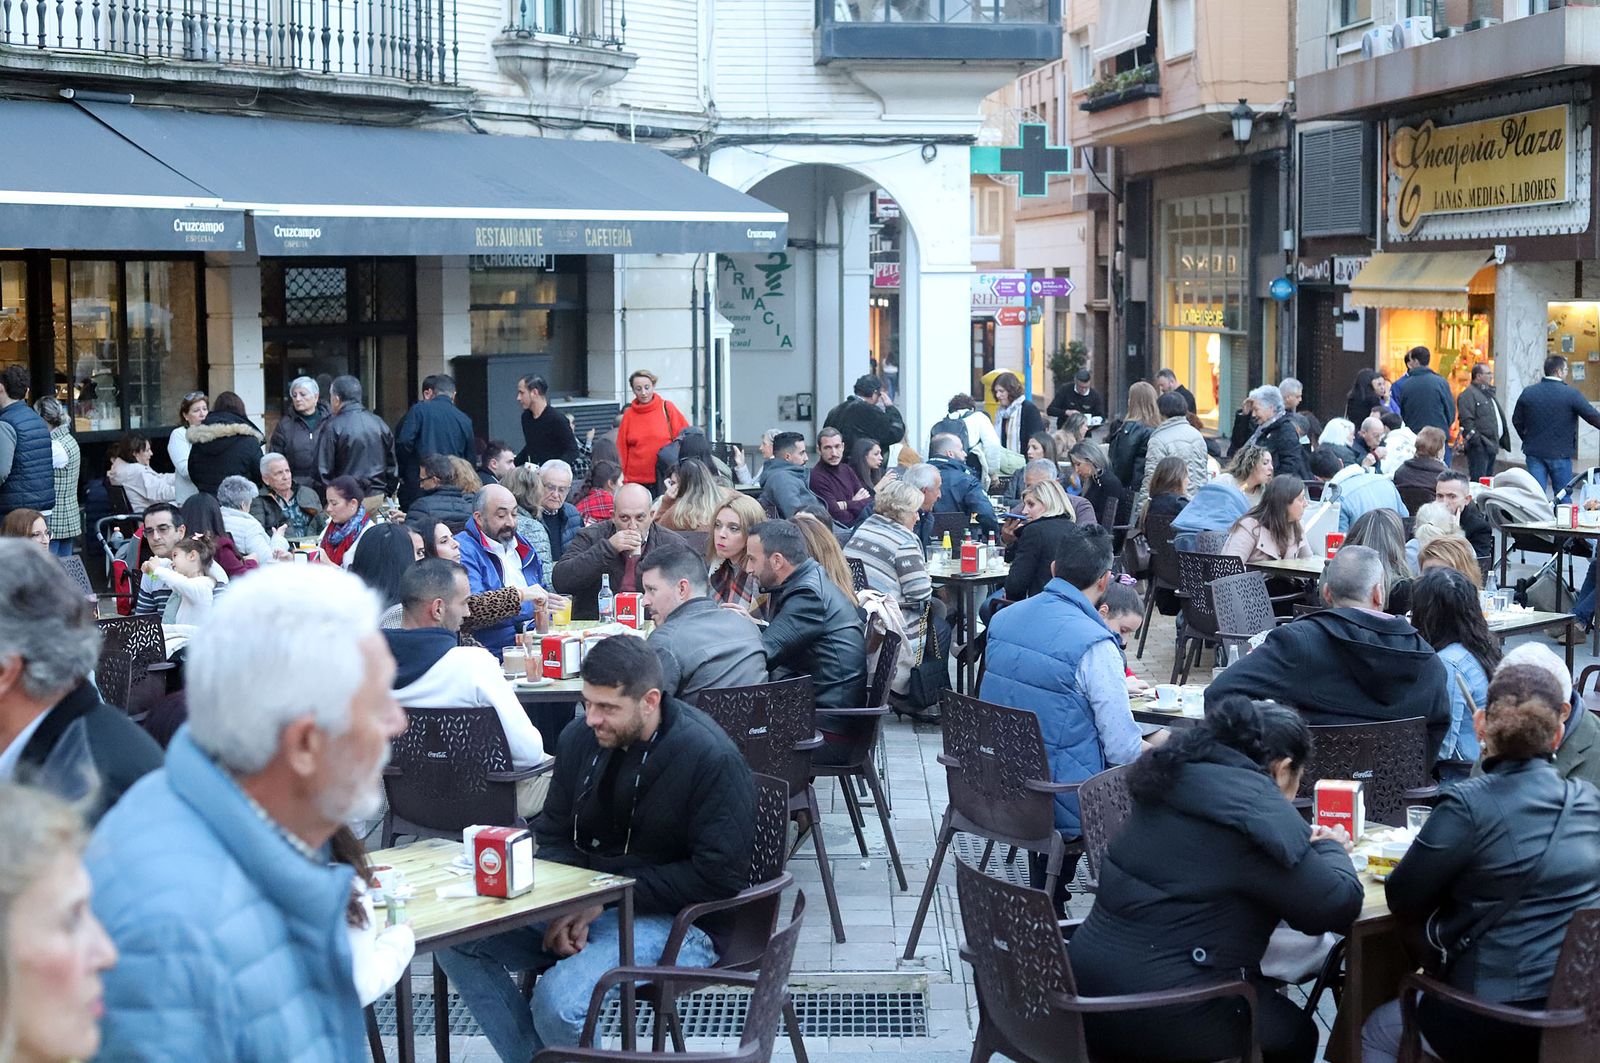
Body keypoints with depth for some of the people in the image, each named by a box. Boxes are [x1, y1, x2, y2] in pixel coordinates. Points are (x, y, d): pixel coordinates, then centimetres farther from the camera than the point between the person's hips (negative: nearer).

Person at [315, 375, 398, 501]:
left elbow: (323, 472, -9)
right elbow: (392, 467, 12)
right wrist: (386, 493, 20)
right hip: (378, 498, 5)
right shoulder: (379, 423, 8)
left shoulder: (331, 427, -9)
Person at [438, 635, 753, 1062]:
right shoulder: (580, 739, 4)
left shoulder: (711, 757, -16)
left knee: (558, 1000, -31)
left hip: (674, 919, -7)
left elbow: (719, 876, -18)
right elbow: (553, 835, 12)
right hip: (584, 904, 7)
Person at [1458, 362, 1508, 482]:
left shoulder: (1488, 392, 22)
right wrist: (1476, 440, -22)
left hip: (1491, 445, 10)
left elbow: (1499, 417, 30)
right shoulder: (1468, 394, -10)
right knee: (1478, 481, -11)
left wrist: (1502, 440, 23)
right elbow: (1466, 420, -18)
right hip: (1479, 446, -10)